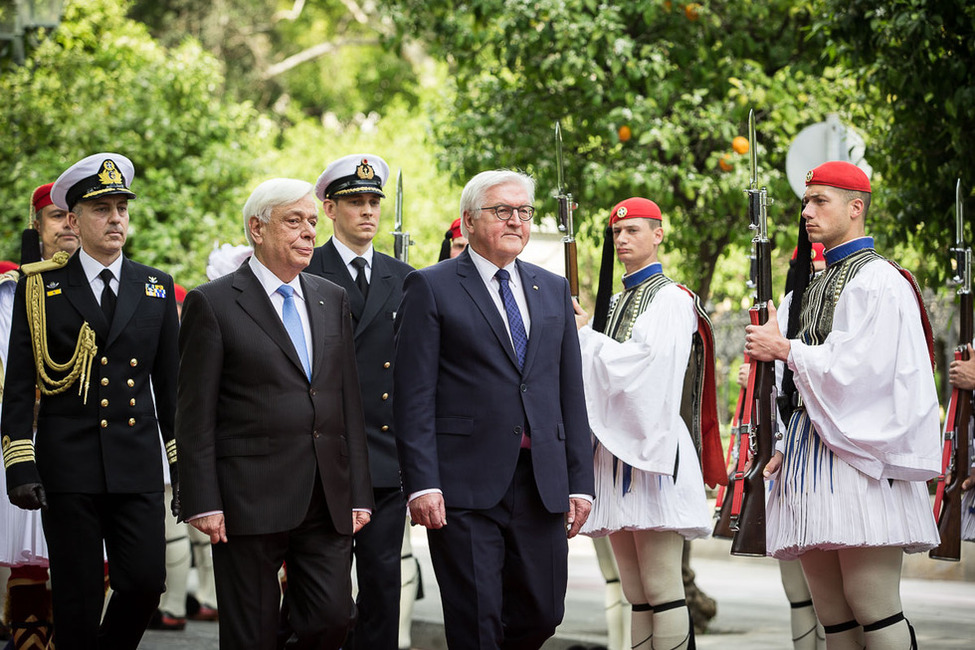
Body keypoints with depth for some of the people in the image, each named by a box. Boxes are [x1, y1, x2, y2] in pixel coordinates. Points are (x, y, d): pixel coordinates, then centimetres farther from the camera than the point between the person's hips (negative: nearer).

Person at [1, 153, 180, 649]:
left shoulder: (156, 288, 11)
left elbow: (169, 382, 15)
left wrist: (185, 465, 11)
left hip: (138, 464, 2)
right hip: (67, 467, -2)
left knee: (145, 581, -5)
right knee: (78, 598, 1)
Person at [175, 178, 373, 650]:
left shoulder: (332, 300, 14)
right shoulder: (212, 304, -2)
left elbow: (348, 402, 14)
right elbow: (196, 414, -5)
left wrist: (358, 493, 8)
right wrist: (204, 503, -12)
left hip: (327, 503, 5)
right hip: (250, 499, -5)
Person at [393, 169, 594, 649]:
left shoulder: (553, 290, 16)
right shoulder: (430, 288, 1)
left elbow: (571, 391, 15)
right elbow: (414, 396, -5)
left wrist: (580, 481, 8)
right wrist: (422, 483, -14)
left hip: (541, 484, 5)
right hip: (465, 484, -5)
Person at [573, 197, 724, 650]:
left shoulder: (670, 298, -4)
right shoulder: (617, 303, 20)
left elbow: (641, 366, -16)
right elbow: (603, 368, 20)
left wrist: (584, 335, -6)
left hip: (652, 449, -8)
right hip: (616, 445, 8)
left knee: (661, 590, -10)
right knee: (636, 596, 7)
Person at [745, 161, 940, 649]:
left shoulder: (877, 280, -7)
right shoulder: (818, 286, 20)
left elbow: (854, 369, -15)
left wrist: (783, 349, -3)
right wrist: (791, 445, 13)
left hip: (859, 453, -9)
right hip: (814, 452, 9)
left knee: (870, 604, -12)